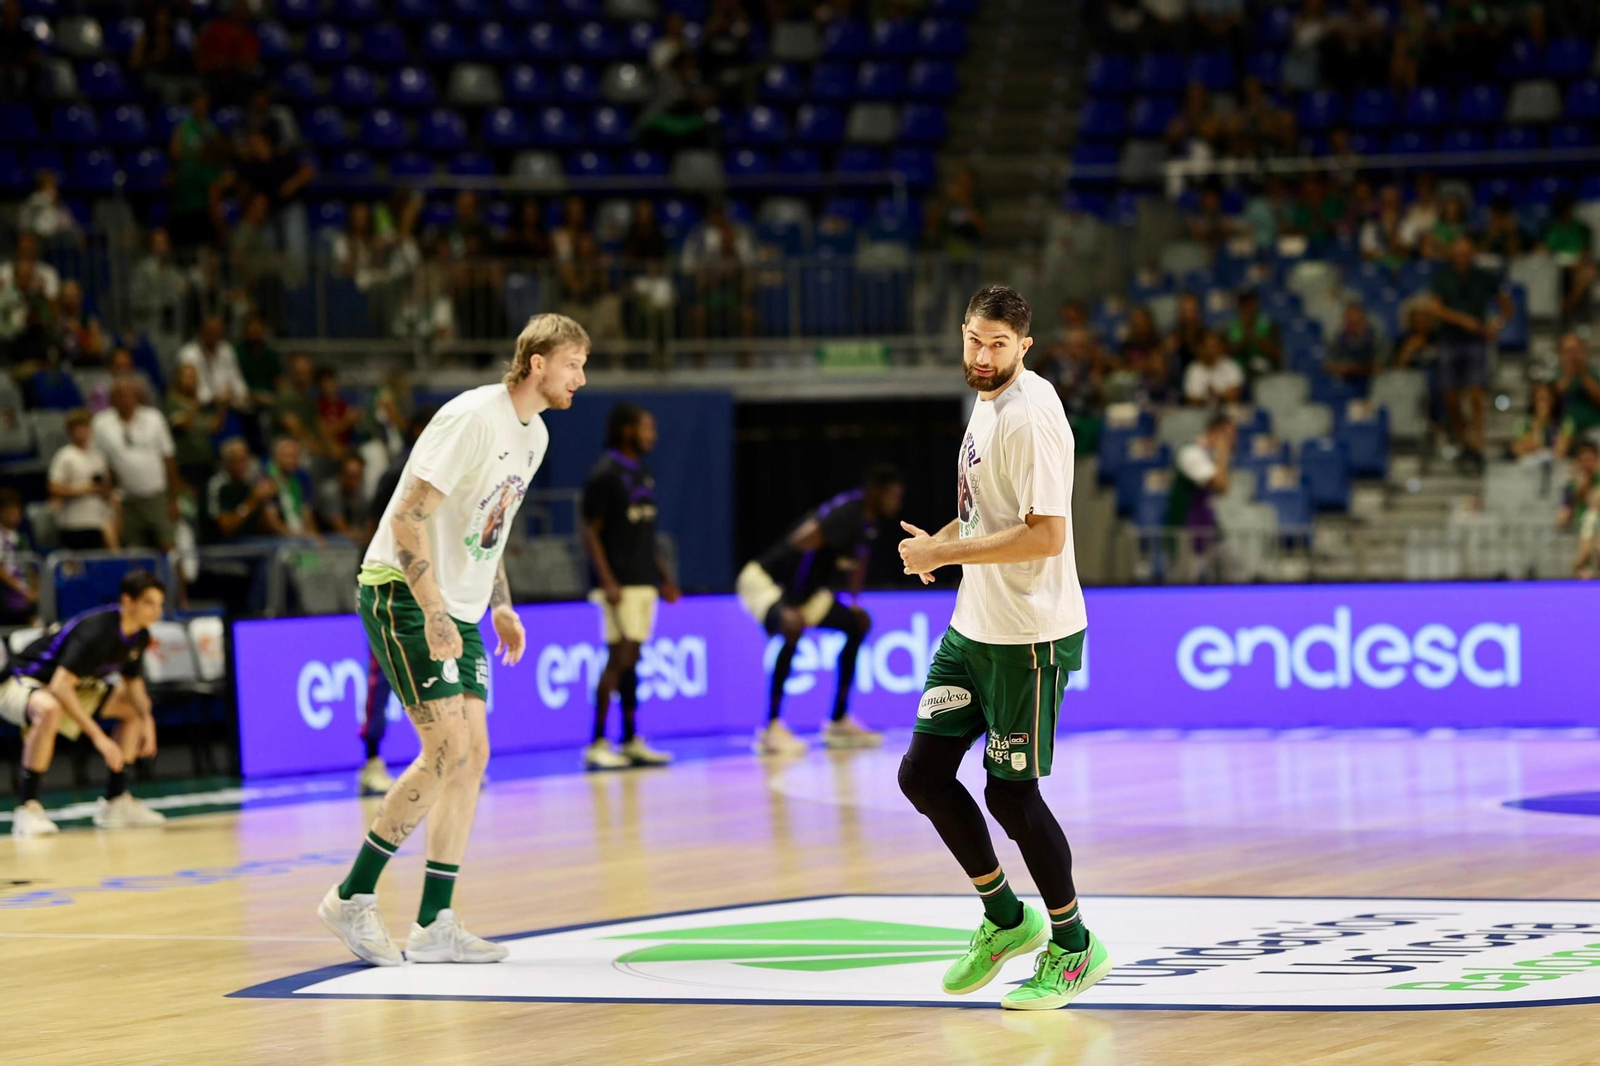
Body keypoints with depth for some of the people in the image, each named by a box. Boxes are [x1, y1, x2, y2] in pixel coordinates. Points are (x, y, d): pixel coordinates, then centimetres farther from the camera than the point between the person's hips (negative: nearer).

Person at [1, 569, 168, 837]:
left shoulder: (139, 636, -4)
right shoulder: (96, 630, -31)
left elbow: (133, 683, 10)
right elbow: (60, 687, -38)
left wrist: (146, 719, -11)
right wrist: (98, 737, -39)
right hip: (23, 681, -10)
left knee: (135, 709, 10)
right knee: (49, 710, -42)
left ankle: (115, 801, 13)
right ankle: (27, 809, -37)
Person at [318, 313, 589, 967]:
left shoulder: (533, 434, 11)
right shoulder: (472, 418, -19)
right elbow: (408, 517, -22)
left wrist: (500, 606, 18)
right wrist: (433, 612, -26)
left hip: (457, 608, 9)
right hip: (405, 596, -9)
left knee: (472, 756, 3)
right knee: (448, 752, -15)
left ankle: (433, 925, 6)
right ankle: (352, 897, -5)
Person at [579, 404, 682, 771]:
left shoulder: (643, 475, 15)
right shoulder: (605, 475, -9)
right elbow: (591, 532, -11)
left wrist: (664, 577, 17)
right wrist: (608, 582, -19)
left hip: (645, 583, 8)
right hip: (620, 586, -8)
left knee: (631, 662, 10)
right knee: (618, 660, -10)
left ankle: (631, 742, 13)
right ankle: (597, 745, -7)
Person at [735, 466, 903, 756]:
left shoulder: (869, 521, 1)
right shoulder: (843, 513, -28)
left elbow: (857, 560, 21)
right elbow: (797, 547, -37)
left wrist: (855, 603, 14)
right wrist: (791, 609, -34)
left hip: (804, 590, 11)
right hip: (764, 580, -11)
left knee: (856, 626, 11)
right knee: (793, 631, -36)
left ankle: (839, 723, 16)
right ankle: (772, 729, -30)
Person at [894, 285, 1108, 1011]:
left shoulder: (1031, 415, -19)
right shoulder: (985, 404, 11)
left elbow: (1046, 535, -25)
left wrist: (946, 552, -20)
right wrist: (941, 541, 6)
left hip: (1030, 636, -9)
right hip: (973, 626, 9)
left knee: (1010, 791, -3)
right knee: (923, 771, 7)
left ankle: (1075, 949, 14)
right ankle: (1005, 917, 24)